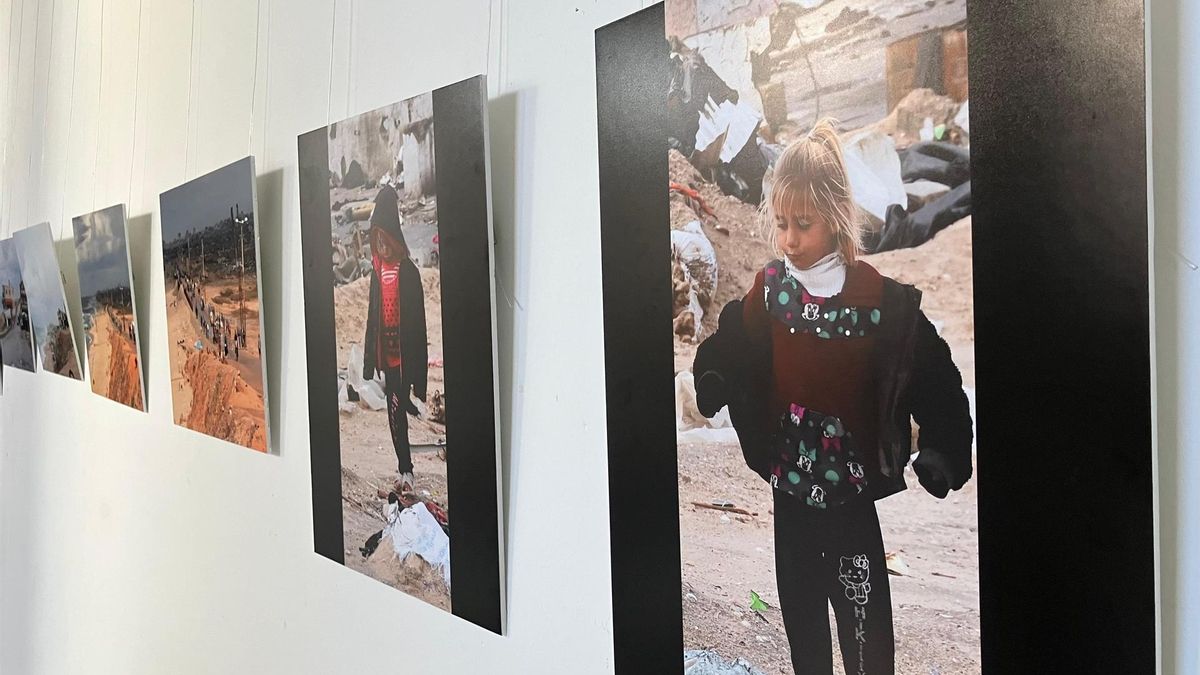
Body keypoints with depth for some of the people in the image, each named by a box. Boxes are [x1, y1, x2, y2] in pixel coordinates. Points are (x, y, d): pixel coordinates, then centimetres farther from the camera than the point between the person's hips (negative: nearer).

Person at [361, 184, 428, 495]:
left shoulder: (408, 271, -9)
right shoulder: (377, 272, 10)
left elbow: (418, 320, -11)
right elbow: (372, 318, 15)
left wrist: (419, 374, -13)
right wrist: (369, 363, 13)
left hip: (405, 353, -6)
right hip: (385, 353, 6)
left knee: (400, 410, -9)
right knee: (394, 413, 9)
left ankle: (408, 472, -4)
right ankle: (405, 471, 17)